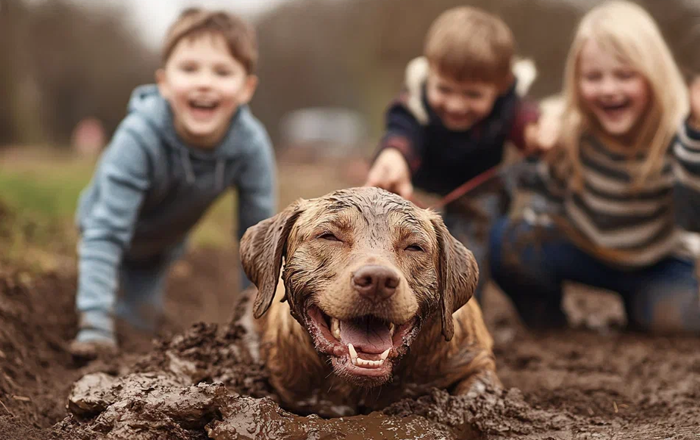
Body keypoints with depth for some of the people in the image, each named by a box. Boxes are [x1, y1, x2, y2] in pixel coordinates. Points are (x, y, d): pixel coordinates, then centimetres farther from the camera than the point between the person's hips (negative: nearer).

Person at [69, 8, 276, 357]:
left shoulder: (252, 145, -35)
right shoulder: (139, 137, -44)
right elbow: (106, 233, -43)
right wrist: (95, 324, -50)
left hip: (165, 242, 3)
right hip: (113, 224, -3)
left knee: (142, 318, 15)